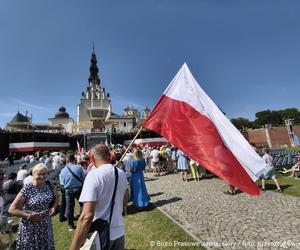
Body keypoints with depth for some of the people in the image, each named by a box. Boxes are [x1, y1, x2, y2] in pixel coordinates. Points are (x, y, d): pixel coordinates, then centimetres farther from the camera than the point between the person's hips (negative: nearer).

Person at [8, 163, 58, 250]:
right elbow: (12, 209, -13)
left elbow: (56, 198, 11)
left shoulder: (49, 185, -5)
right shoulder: (27, 189, -19)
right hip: (30, 228, -4)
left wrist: (54, 206, -8)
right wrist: (29, 216, -20)